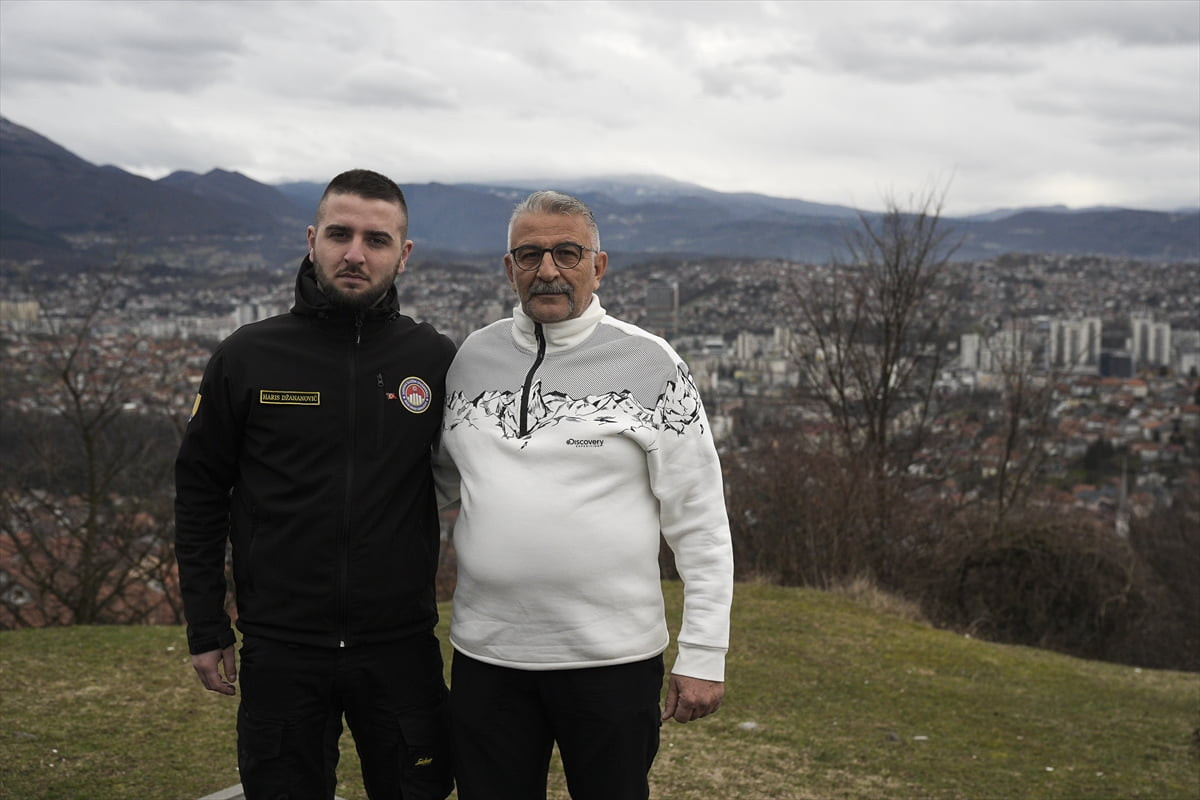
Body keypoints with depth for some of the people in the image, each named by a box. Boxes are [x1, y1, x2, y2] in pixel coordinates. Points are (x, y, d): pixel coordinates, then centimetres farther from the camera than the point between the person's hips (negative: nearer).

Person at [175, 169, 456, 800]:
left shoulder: (436, 361, -2)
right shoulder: (248, 357, -3)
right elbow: (199, 493, 4)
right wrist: (206, 630, 2)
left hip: (402, 651, 0)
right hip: (279, 653, 0)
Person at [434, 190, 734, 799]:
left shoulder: (650, 363, -4)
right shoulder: (472, 357, 6)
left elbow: (699, 521, -5)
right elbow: (447, 473, 22)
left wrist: (703, 657, -8)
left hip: (613, 657, -3)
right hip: (486, 654, 3)